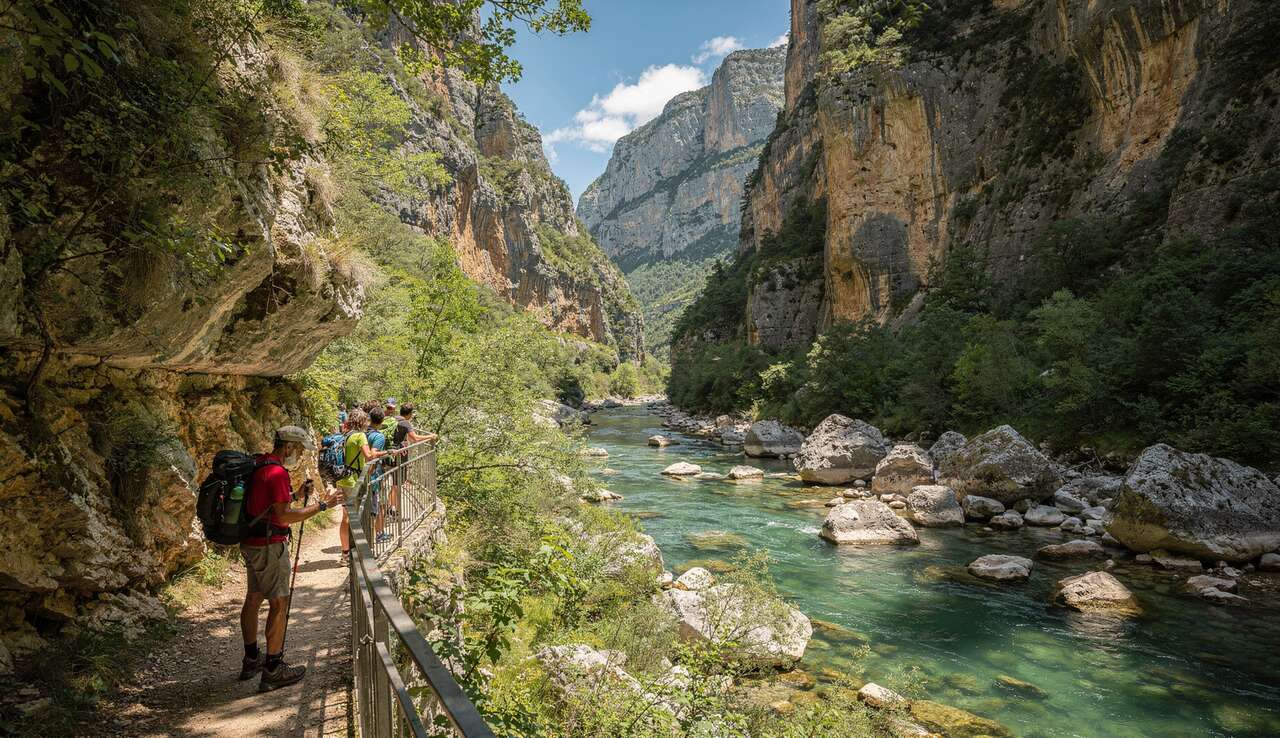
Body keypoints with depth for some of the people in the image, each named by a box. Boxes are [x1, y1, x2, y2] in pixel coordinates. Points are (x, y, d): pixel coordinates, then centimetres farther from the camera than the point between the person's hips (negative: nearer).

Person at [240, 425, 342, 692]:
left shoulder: (259, 467, 10)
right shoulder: (277, 472, -20)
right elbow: (284, 515, -24)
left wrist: (297, 493, 13)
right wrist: (322, 505, -20)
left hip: (251, 543, 10)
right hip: (269, 545, -10)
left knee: (253, 599, 18)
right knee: (279, 603, -3)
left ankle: (251, 660, 32)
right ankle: (273, 670, 1)